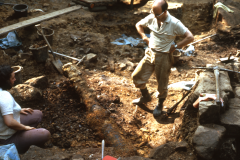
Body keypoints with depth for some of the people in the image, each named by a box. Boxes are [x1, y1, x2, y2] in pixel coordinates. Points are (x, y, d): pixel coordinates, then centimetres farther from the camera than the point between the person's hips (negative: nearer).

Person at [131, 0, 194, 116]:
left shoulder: (174, 23, -17)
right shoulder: (151, 18, -5)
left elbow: (190, 37, -16)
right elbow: (139, 25, 14)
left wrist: (175, 47, -15)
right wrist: (145, 38, 2)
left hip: (164, 57, -4)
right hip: (150, 53, 5)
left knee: (162, 85, 9)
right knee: (136, 76, 7)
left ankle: (160, 105, 36)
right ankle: (146, 97, 34)